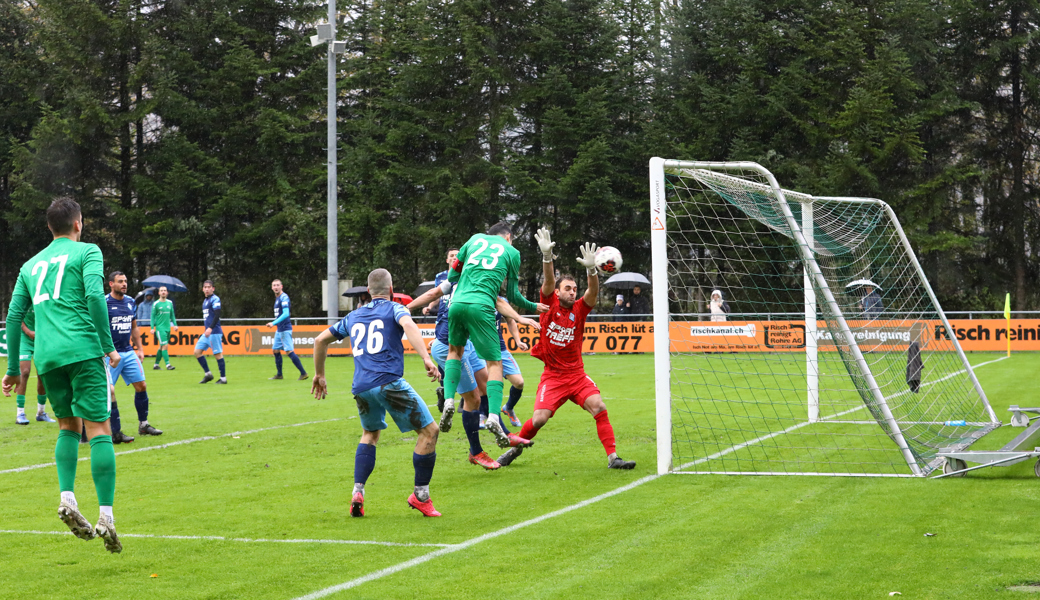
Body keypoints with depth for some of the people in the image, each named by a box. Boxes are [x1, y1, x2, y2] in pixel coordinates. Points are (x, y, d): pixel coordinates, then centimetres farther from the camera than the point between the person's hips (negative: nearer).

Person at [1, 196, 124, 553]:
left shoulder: (31, 265, 22)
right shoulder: (87, 252, 7)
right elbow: (94, 295, -10)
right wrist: (108, 345, -6)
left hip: (46, 356, 5)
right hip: (82, 350, -5)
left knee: (69, 425, 19)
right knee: (99, 429, -5)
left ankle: (67, 496, -2)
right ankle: (106, 515, -13)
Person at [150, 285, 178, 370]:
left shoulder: (170, 303, 10)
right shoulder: (156, 304, -4)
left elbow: (172, 315, 17)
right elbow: (153, 316, -2)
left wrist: (175, 324, 9)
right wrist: (152, 328, -8)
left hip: (168, 327, 5)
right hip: (160, 327, -5)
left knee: (161, 347, 9)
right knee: (165, 346, -13)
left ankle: (156, 364, 18)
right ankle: (168, 364, -15)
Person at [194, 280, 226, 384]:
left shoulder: (215, 299, -9)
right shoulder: (205, 301, 18)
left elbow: (217, 315, -18)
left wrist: (210, 328, -26)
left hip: (214, 332, -9)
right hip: (207, 332, 9)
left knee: (218, 354, -5)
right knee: (197, 352, 5)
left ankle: (223, 378, 1)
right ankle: (208, 374, 11)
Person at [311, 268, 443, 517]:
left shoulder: (353, 316, 24)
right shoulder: (394, 309, 9)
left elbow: (320, 340, 29)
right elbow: (408, 325, -15)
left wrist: (319, 375, 40)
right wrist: (426, 358, -25)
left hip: (360, 388, 6)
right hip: (389, 382, -6)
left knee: (370, 434, 29)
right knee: (429, 431, 4)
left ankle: (358, 492, 12)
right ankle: (420, 495, 6)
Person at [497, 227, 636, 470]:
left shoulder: (579, 310, 2)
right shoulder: (549, 304, 0)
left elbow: (593, 292, -15)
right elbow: (548, 280, -17)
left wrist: (591, 269, -33)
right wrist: (547, 256, -33)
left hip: (577, 374, 2)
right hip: (553, 376, -2)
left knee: (599, 407, -19)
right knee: (538, 420, -13)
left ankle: (613, 457, -15)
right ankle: (515, 448, 16)